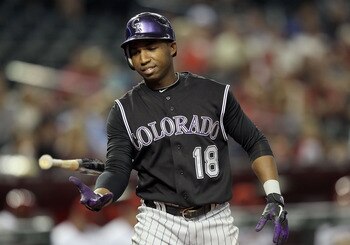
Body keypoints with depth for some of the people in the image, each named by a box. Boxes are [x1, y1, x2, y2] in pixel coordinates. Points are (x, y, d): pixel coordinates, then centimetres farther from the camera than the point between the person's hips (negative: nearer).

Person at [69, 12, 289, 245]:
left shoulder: (215, 94, 3)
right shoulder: (124, 111, 4)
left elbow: (255, 142, 8)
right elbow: (118, 169, -2)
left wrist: (274, 197, -5)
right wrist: (100, 196, -25)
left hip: (215, 223, 0)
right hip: (158, 223, 0)